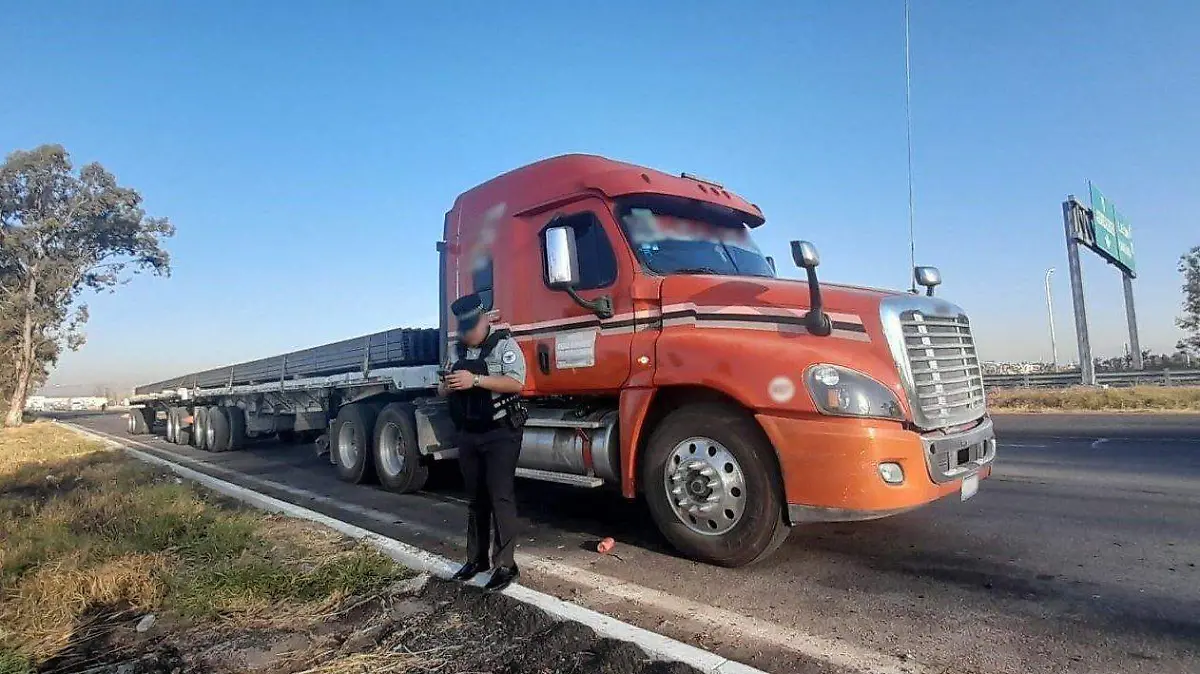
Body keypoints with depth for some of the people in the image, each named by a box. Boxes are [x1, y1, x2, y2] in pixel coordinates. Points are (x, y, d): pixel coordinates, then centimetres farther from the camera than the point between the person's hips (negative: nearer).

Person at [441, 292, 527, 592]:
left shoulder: (504, 344, -8)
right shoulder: (456, 350, 12)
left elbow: (516, 383, -20)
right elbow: (445, 389, 16)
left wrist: (477, 380, -27)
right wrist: (448, 386, -9)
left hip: (501, 433, -7)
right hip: (469, 434, 7)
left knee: (500, 496, -7)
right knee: (475, 497, 14)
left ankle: (505, 565, 0)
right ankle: (476, 558, 25)